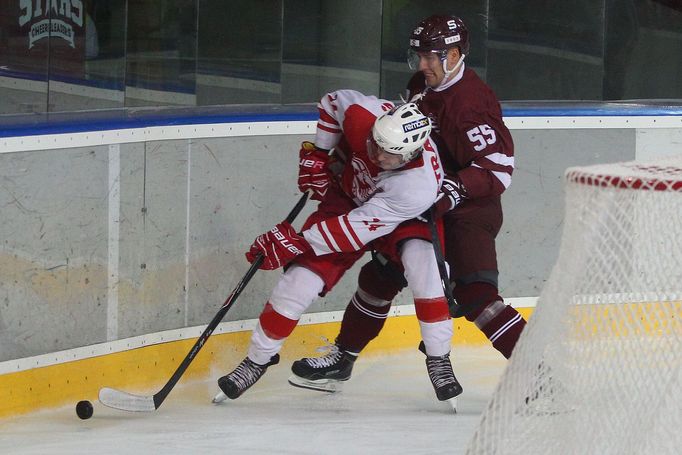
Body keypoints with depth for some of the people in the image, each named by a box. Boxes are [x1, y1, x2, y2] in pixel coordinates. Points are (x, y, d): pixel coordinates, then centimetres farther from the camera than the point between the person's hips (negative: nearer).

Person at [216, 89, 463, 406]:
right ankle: (258, 359, 8)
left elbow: (358, 229, -39)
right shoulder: (364, 116, -33)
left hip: (402, 219, -3)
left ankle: (438, 359, -13)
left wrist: (297, 243, -36)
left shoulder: (419, 186, -41)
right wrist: (317, 155, -9)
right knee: (302, 276, -10)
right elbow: (332, 101, -6)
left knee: (423, 262, -32)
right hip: (346, 197, 3)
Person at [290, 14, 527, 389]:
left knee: (474, 294, -24)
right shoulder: (421, 87, 5)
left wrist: (457, 189, -37)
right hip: (426, 207, 10)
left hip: (470, 212, -10)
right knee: (381, 275, 17)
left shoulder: (470, 102, -24)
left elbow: (498, 167, -28)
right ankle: (343, 356, 31)